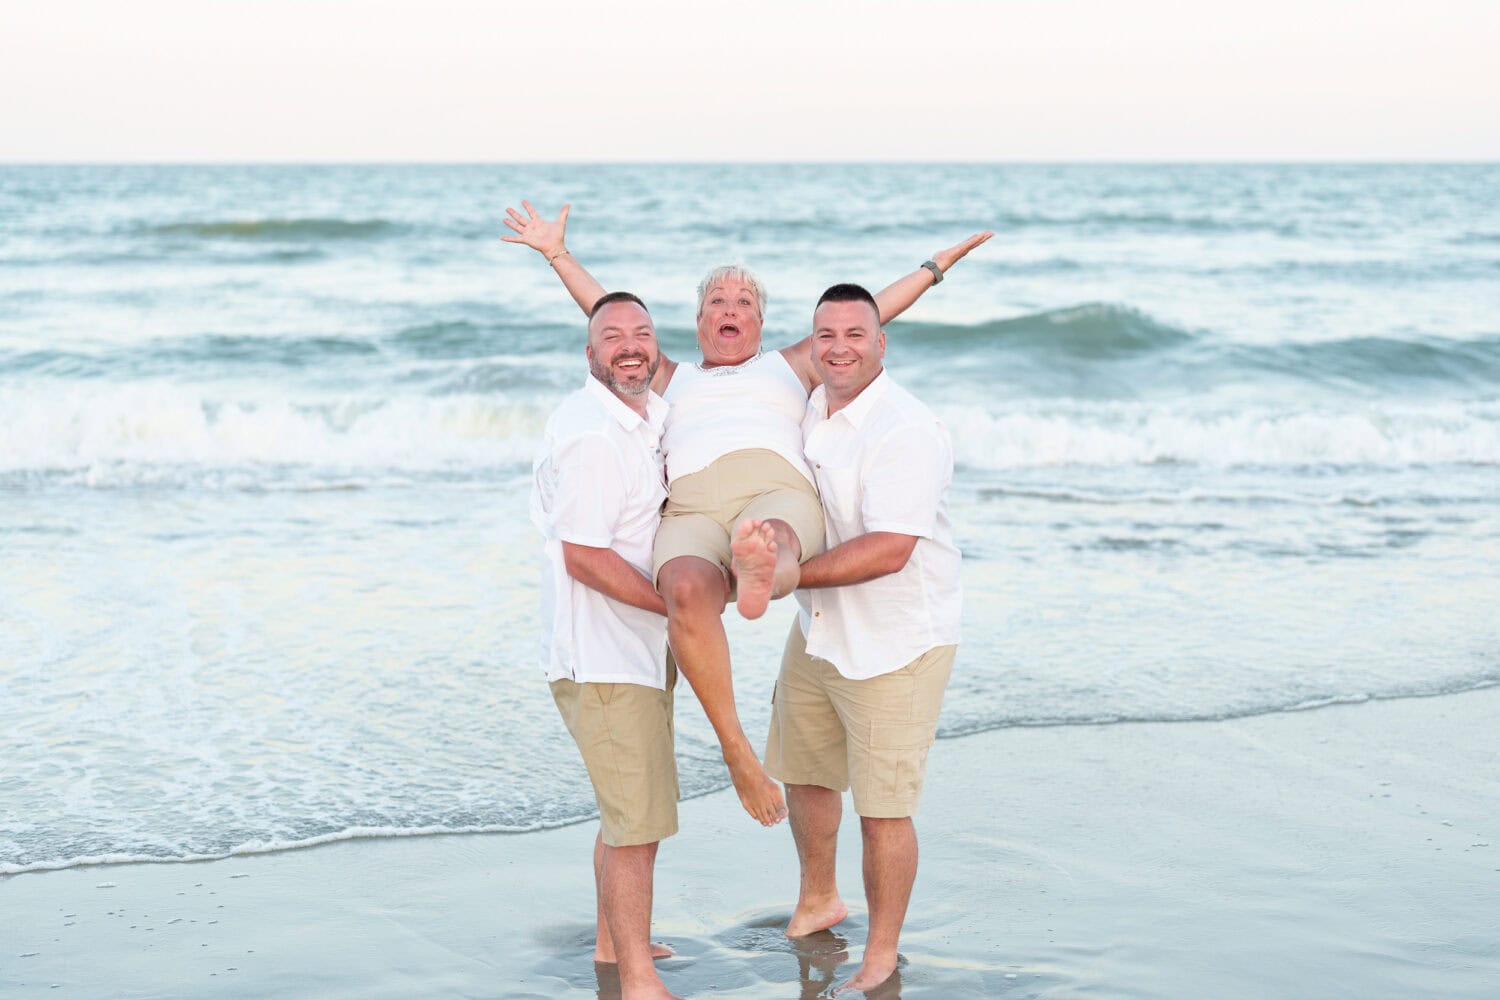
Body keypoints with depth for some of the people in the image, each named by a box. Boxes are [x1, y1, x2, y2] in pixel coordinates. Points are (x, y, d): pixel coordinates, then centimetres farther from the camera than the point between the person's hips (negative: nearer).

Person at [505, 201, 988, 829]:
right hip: (690, 512, 1)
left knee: (767, 540, -42)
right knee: (687, 590, -36)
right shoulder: (673, 380, 41)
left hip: (780, 495, -1)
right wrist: (558, 254, 42)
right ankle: (735, 748, -38)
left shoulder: (789, 367, 36)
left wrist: (938, 265, 37)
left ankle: (760, 575, -80)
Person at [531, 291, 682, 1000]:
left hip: (643, 649, 10)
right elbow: (584, 556, -23)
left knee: (632, 811, 22)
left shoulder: (654, 417, 11)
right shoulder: (590, 434, -19)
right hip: (600, 655, -10)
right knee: (637, 821, -8)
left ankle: (614, 941, 39)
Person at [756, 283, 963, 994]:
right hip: (817, 633, 8)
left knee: (882, 809, -2)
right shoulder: (805, 410, 4)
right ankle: (818, 901, 46)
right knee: (804, 771, 22)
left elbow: (888, 551, -31)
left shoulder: (906, 431, -23)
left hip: (895, 644, -8)